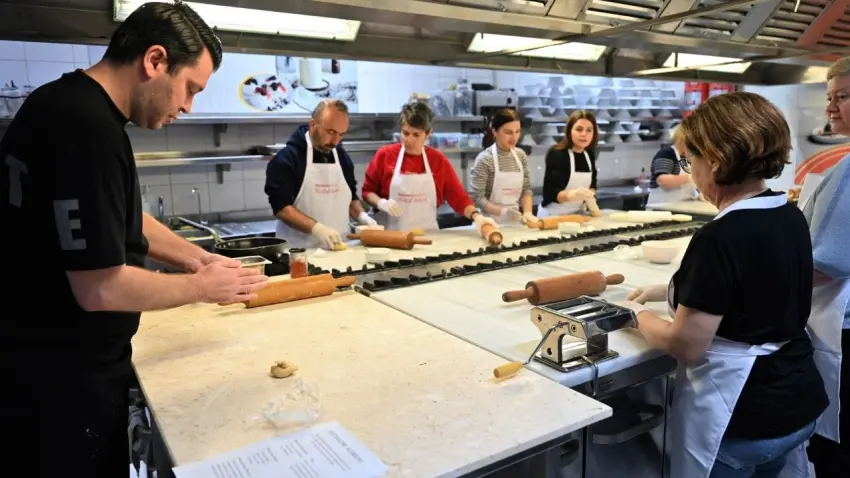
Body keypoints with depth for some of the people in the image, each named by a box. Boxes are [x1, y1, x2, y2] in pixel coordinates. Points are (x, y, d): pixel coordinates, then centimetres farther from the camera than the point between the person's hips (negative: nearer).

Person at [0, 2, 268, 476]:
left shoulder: (69, 103, 5)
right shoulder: (88, 129, -28)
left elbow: (116, 219, 15)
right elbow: (101, 289, -29)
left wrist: (197, 257, 7)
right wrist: (202, 286, -14)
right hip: (65, 374, -9)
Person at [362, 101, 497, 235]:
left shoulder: (438, 160, 3)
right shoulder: (385, 155, 0)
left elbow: (458, 196, 3)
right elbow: (367, 191, 7)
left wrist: (476, 216, -12)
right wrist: (381, 203, -13)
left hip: (427, 235, 1)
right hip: (390, 235, -1)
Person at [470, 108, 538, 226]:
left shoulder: (521, 155, 5)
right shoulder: (484, 159, -13)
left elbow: (526, 188, 9)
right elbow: (477, 197, -15)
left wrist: (527, 212, -6)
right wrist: (502, 212, -25)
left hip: (515, 220, 5)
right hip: (492, 221, -4)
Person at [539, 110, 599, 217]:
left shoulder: (589, 155, 2)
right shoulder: (556, 154, -17)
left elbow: (592, 184, 13)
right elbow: (549, 193, -25)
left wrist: (590, 195, -9)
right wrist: (572, 194, -42)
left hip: (578, 214, 6)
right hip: (553, 215, -6)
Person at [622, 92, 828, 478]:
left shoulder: (720, 238, -27)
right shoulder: (791, 217, -1)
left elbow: (685, 345, -23)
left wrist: (638, 315, -5)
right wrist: (669, 291, 13)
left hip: (740, 420, -7)